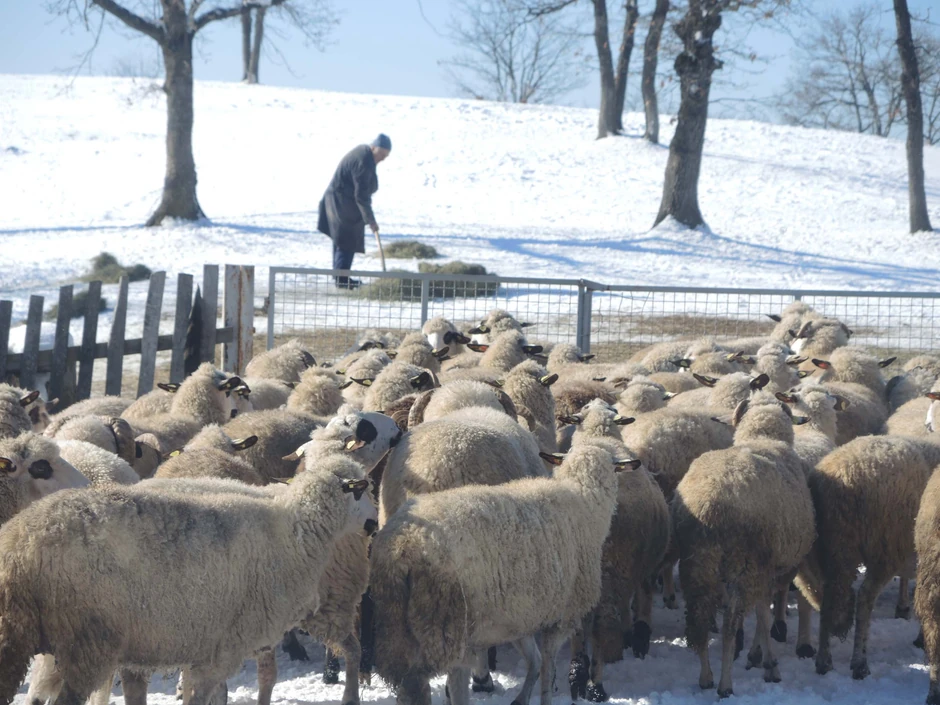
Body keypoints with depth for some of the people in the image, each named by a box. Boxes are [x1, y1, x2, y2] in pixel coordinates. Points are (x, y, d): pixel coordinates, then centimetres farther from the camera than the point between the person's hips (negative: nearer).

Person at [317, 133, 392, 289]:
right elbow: (361, 195, -26)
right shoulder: (363, 162, -25)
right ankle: (341, 280, -5)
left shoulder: (363, 152, 7)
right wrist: (370, 220, -23)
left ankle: (340, 277, 22)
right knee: (347, 241, -8)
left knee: (341, 240, 15)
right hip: (343, 204, -11)